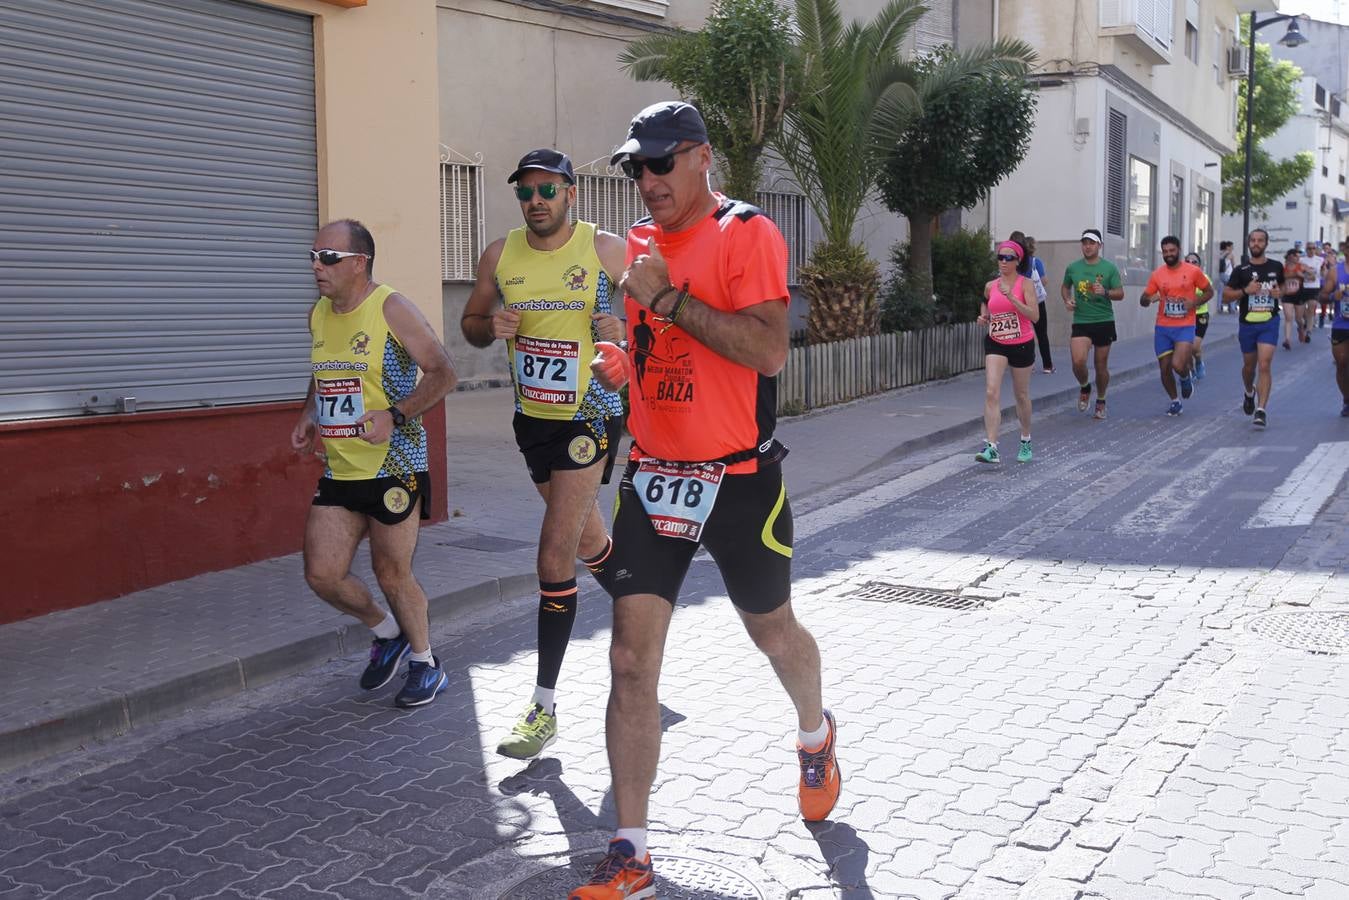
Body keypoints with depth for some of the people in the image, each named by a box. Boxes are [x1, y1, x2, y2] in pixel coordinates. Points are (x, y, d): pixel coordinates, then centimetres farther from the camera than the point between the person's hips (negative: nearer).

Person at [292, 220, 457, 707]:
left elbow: (442, 373, -15)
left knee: (392, 574, 3)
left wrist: (395, 415, -26)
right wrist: (308, 416, 9)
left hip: (393, 468, -7)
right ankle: (387, 633, 29)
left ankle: (425, 662, 26)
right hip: (338, 471, 7)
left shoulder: (391, 308, -11)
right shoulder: (318, 315, 11)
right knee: (322, 574, 2)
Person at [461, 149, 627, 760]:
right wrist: (491, 328, -10)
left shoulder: (606, 249, -10)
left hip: (590, 417, -6)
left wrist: (626, 332, -25)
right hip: (533, 417, 6)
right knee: (587, 539, 21)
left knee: (555, 560, -12)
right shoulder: (500, 255, 2)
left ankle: (544, 707, -5)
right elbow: (471, 322, 13)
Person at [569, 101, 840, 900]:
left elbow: (769, 351, -23)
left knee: (773, 631, 17)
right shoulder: (641, 242, 9)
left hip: (739, 479, -5)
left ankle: (816, 737, 50)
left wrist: (667, 297, -23)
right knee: (632, 660, -4)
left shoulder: (748, 233, -11)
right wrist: (620, 361, 5)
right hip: (653, 476, 5)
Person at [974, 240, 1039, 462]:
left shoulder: (1025, 284, -8)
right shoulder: (990, 286, 3)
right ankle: (991, 447, -19)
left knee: (1021, 395, 13)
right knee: (991, 393, -15)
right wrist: (983, 316, 6)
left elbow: (1034, 315, -18)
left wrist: (1011, 297, -26)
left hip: (1022, 344, -2)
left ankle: (1026, 441, 35)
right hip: (995, 344, 2)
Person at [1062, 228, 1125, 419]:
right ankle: (1084, 387, 13)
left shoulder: (1109, 268, -1)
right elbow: (1065, 286, 21)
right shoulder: (1073, 267, 5)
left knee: (1101, 366, 6)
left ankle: (1101, 401, 28)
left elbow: (1120, 293, 0)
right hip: (1080, 322, 1)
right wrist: (1067, 299, 1)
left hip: (1104, 321, 0)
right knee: (1078, 361, -19)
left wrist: (1105, 292, -20)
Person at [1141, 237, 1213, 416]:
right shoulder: (1157, 274, 3)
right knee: (1165, 369, 5)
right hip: (1162, 328, 3)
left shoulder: (1193, 271, -3)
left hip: (1185, 327, -3)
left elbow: (1209, 291, 8)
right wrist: (1149, 298, -17)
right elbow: (1143, 301, 7)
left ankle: (1186, 378, 17)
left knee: (1178, 365, -19)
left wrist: (1194, 302, -10)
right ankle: (1175, 401, 27)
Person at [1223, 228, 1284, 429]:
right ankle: (1249, 393, 48)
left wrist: (1280, 292, -3)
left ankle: (1261, 410, -16)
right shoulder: (1241, 270, 0)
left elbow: (1282, 285, 20)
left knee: (1265, 365, -15)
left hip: (1269, 323, -1)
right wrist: (1245, 291, -17)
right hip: (1247, 323, 1)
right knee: (1249, 365, 15)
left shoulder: (1276, 267, 5)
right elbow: (1226, 293, 0)